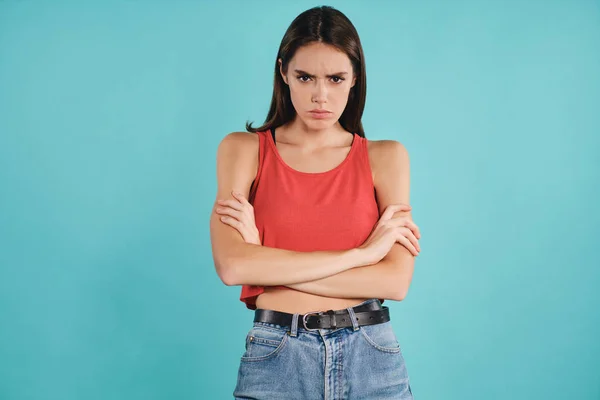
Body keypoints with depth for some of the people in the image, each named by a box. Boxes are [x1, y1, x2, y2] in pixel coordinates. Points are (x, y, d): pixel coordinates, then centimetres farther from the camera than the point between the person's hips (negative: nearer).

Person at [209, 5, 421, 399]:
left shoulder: (385, 157, 1)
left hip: (372, 359, 1)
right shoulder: (244, 149, -1)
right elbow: (232, 266, -15)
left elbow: (395, 281, -10)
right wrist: (360, 252, -13)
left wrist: (268, 262, -12)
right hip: (276, 361, 0)